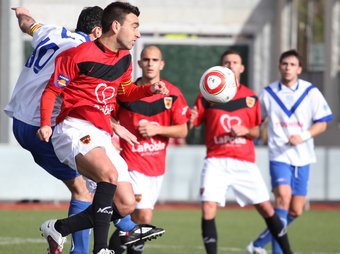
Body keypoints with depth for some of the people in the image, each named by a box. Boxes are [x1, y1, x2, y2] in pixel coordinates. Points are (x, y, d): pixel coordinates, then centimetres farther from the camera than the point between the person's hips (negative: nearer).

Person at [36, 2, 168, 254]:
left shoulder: (124, 58, 14)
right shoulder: (79, 55, -9)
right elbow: (51, 90, -3)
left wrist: (149, 89, 10)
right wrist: (45, 124, -18)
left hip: (101, 136, 8)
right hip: (75, 129, -8)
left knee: (126, 206, 0)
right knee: (110, 173, -37)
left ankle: (57, 228, 14)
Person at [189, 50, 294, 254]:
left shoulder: (250, 97, 9)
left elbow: (256, 131, 13)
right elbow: (192, 124, 3)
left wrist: (245, 131, -9)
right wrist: (190, 120, -21)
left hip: (245, 162, 1)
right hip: (216, 161, -1)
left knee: (266, 207, 1)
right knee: (208, 207, -17)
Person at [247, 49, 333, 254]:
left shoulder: (311, 92, 0)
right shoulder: (268, 94, 1)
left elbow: (322, 123, 0)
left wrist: (304, 136, -15)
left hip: (303, 157, 3)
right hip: (279, 154, -3)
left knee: (296, 210, 5)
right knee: (283, 196, -24)